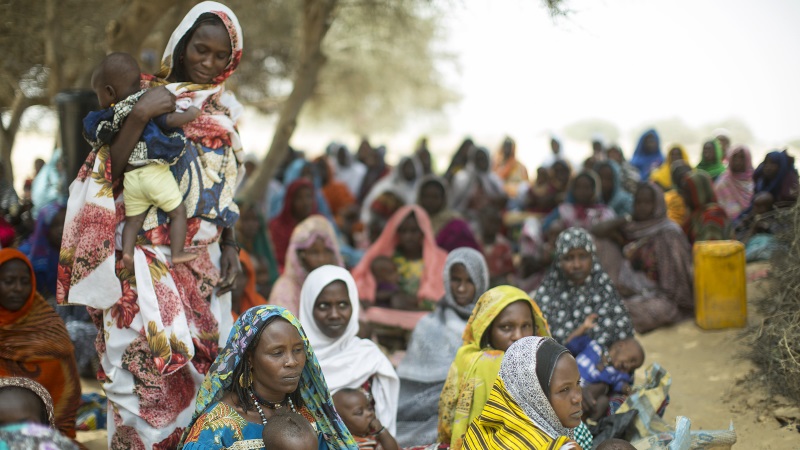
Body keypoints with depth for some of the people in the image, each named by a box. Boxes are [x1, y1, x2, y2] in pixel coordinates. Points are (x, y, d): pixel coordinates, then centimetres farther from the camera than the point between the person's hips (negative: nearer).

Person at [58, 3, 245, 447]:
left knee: (203, 364, 6)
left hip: (204, 262, 5)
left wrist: (230, 246, 5)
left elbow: (224, 189, 13)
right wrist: (137, 116, -19)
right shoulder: (142, 94, -3)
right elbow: (109, 173, -13)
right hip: (148, 257, -5)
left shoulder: (222, 110, 12)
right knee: (147, 361, -12)